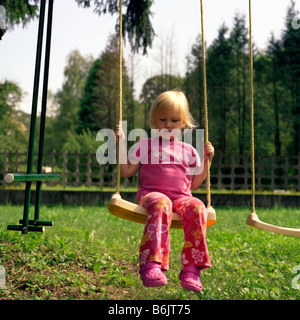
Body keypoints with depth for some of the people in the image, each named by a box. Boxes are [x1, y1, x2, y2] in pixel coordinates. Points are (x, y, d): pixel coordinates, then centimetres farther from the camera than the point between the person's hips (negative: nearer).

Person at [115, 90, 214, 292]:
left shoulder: (189, 151, 24)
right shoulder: (146, 145, 19)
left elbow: (194, 183, 23)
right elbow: (127, 171, 13)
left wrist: (208, 160, 14)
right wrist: (121, 144, 6)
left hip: (181, 197, 2)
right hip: (151, 193, -2)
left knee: (196, 207, -34)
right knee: (161, 204, -40)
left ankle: (191, 269, -37)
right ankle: (152, 265, -52)